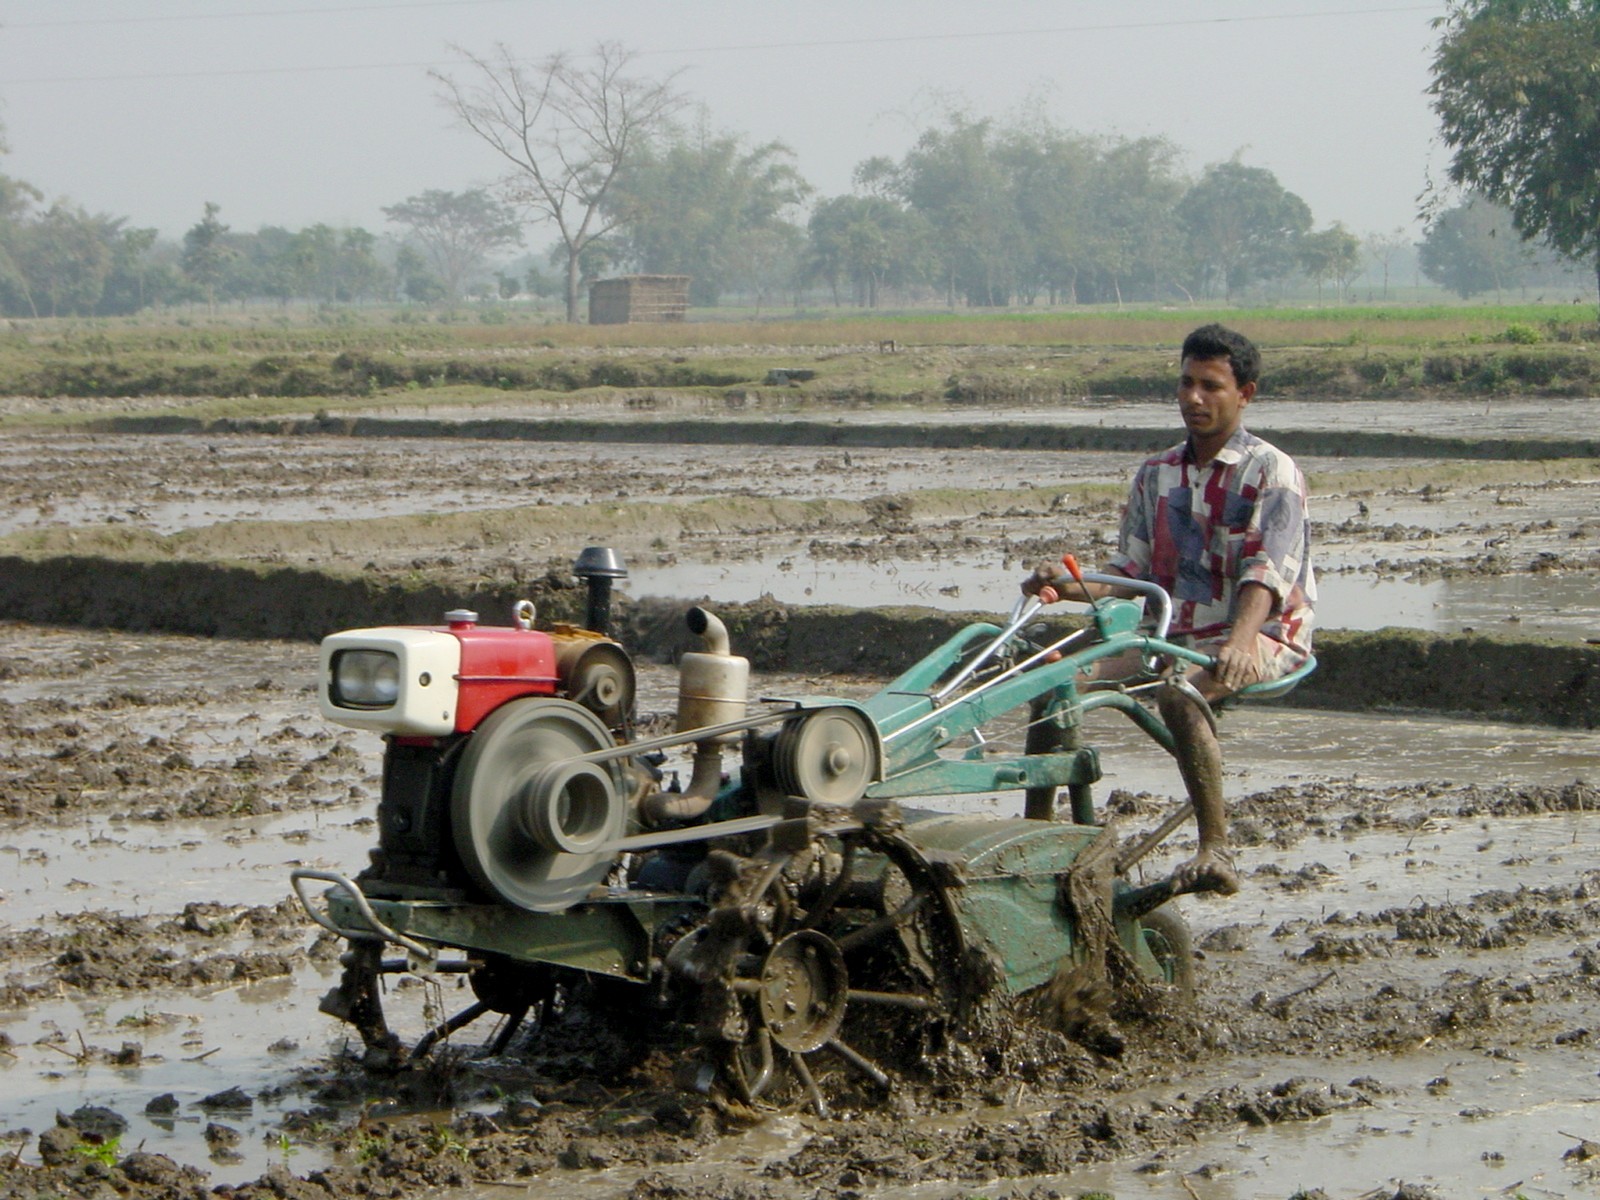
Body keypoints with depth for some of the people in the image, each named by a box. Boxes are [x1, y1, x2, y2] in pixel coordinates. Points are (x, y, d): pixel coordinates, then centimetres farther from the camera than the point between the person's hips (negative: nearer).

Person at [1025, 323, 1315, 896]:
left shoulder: (1271, 473, -7)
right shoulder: (1157, 475, 12)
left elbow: (1268, 572, -20)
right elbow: (1130, 570, 12)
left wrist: (1239, 642, -38)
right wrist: (1072, 586, -10)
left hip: (1261, 634, -7)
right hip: (1175, 634, 7)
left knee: (1179, 695, -37)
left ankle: (1216, 852, -35)